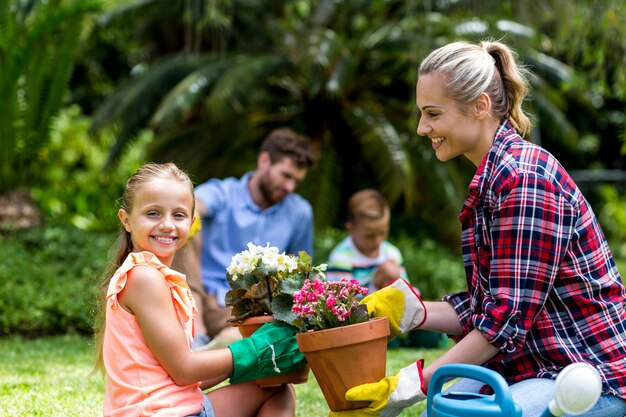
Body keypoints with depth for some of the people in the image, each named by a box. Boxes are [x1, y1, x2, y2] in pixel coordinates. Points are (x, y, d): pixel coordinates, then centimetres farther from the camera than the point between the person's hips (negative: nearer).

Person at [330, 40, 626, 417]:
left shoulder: (524, 178, -19)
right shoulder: (492, 179, 12)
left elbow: (508, 318, -22)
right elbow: (485, 308, 11)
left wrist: (414, 383, -22)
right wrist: (411, 311, -2)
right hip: (531, 364, 9)